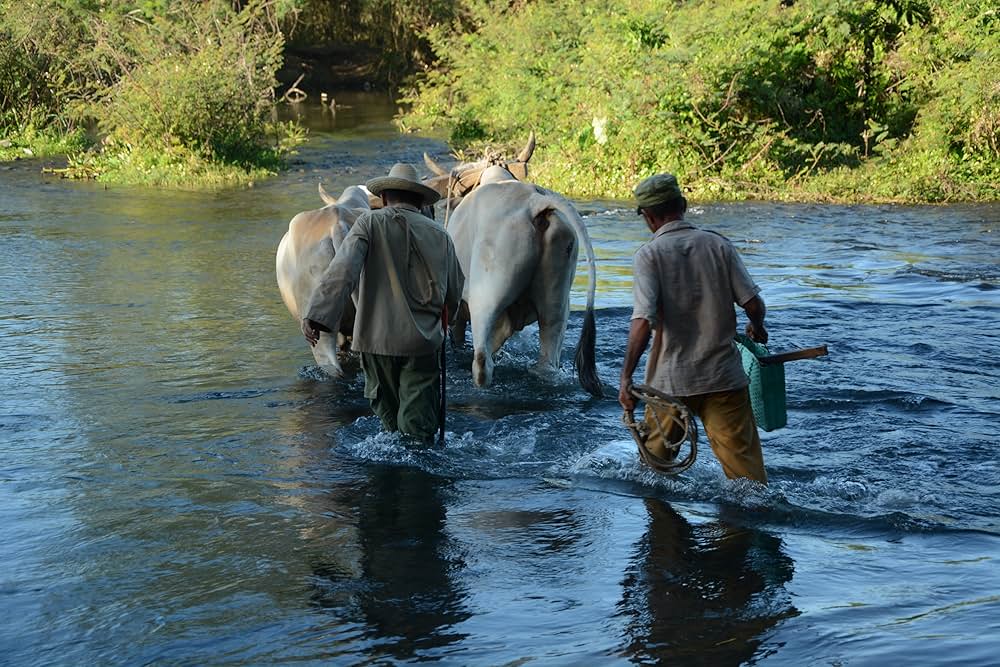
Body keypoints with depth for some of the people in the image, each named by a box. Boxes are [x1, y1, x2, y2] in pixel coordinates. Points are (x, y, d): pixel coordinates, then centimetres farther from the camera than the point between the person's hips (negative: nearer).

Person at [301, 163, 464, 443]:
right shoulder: (439, 234, 6)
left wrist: (317, 315, -24)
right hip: (423, 340, 1)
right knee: (418, 423, 3)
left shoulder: (370, 223, -2)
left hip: (377, 336, -1)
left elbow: (342, 270, -18)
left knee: (388, 414, 17)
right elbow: (455, 291, 13)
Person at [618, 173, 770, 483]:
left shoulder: (649, 254, -7)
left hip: (671, 379, -2)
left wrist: (626, 377, -15)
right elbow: (753, 303, -2)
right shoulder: (718, 244, 1)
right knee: (744, 460, 4)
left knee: (654, 464, 17)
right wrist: (757, 328, 21)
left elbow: (643, 321, -19)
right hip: (724, 375, 2)